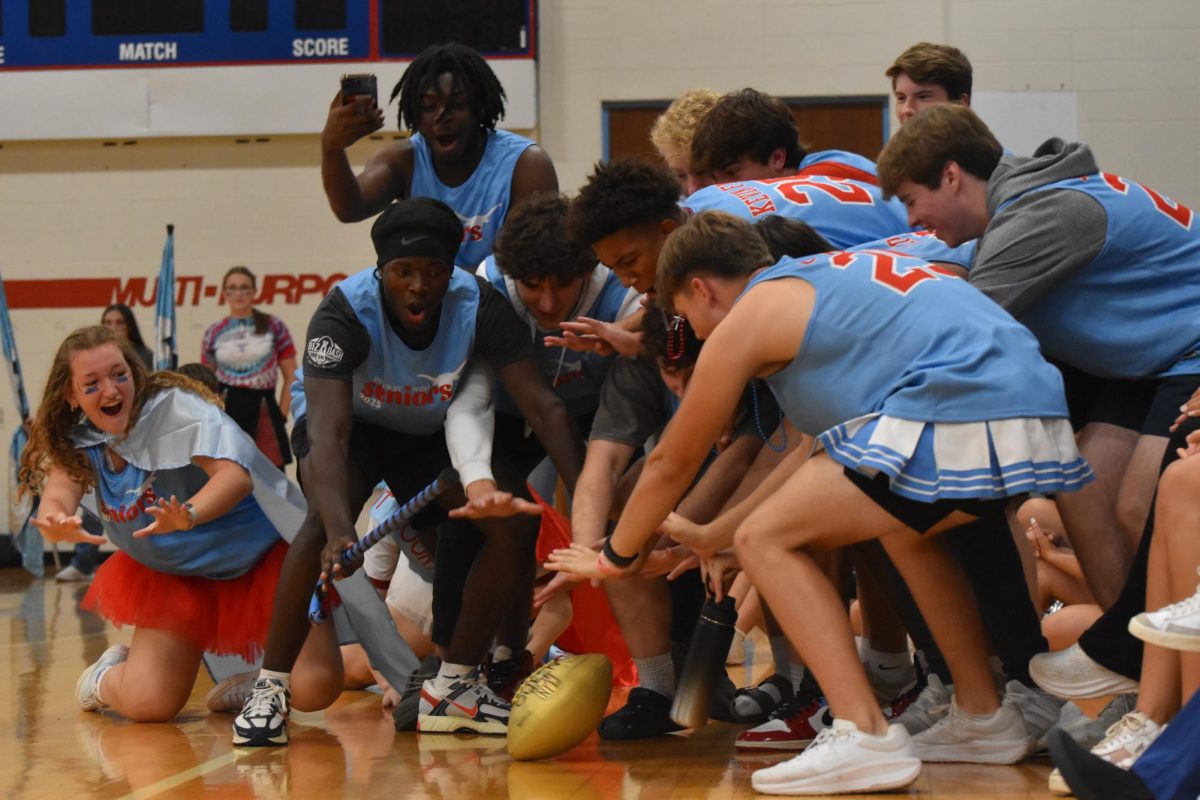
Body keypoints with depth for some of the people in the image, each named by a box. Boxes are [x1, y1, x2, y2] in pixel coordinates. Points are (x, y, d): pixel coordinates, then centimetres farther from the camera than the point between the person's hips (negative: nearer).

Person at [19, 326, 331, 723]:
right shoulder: (79, 442, -8)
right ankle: (107, 677, 23)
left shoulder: (176, 408, -25)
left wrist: (189, 515, -61)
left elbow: (236, 476, -40)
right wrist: (55, 523, -51)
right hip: (172, 578, 4)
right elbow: (58, 493, -25)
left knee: (312, 688, -20)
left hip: (262, 556, -4)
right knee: (147, 702, -12)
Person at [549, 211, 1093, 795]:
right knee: (905, 527, 37)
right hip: (1043, 419, 9)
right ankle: (983, 718, 35)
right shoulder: (823, 279, 32)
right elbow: (830, 450, 39)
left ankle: (863, 736, -10)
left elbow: (671, 463, 19)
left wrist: (615, 557, 35)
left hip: (955, 419, -9)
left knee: (765, 541, 1)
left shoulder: (745, 319, 9)